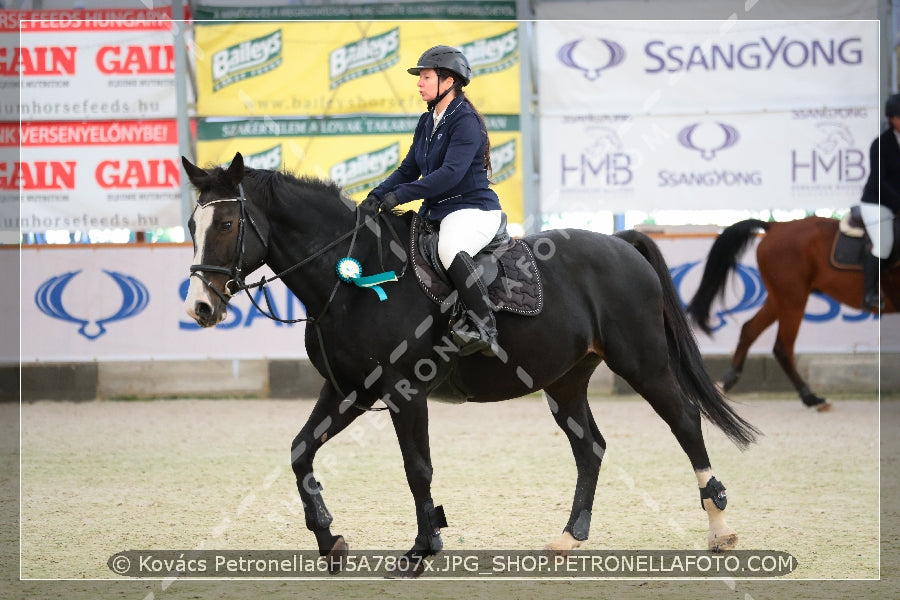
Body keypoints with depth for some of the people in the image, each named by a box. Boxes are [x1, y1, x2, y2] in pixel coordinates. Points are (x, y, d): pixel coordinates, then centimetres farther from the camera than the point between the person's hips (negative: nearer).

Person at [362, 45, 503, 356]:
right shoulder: (427, 123, 14)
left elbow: (451, 173, -24)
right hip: (436, 211, 10)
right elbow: (409, 169, 16)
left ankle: (484, 328, -36)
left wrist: (401, 194, -26)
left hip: (473, 209, -10)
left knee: (449, 250, -38)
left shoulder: (466, 121, -14)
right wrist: (378, 195, -2)